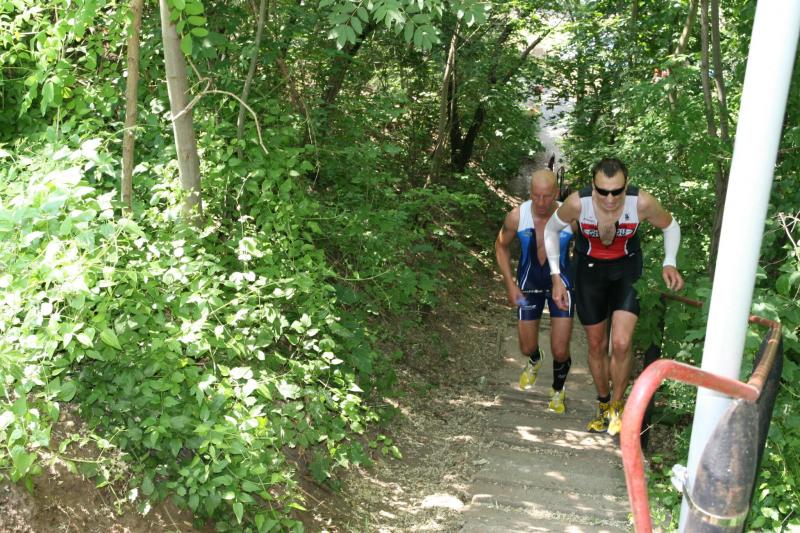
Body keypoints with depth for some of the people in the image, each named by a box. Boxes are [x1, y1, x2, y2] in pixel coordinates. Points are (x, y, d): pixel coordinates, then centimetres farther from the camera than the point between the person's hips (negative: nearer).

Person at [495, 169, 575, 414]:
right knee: (527, 348, 10)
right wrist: (510, 285, -5)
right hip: (529, 284, 1)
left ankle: (558, 391, 28)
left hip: (561, 284, -1)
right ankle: (534, 362, 50)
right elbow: (501, 246, 0)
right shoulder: (517, 216, -20)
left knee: (560, 351, -5)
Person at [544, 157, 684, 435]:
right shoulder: (577, 202, -27)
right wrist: (556, 277, -8)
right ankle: (604, 406, 34)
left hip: (627, 269, -1)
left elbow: (671, 226, -4)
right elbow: (552, 229, -6)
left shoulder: (642, 202, -27)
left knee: (621, 343, -16)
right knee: (596, 345, 10)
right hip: (589, 269, 1)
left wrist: (669, 263, -18)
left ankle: (617, 406, 11)